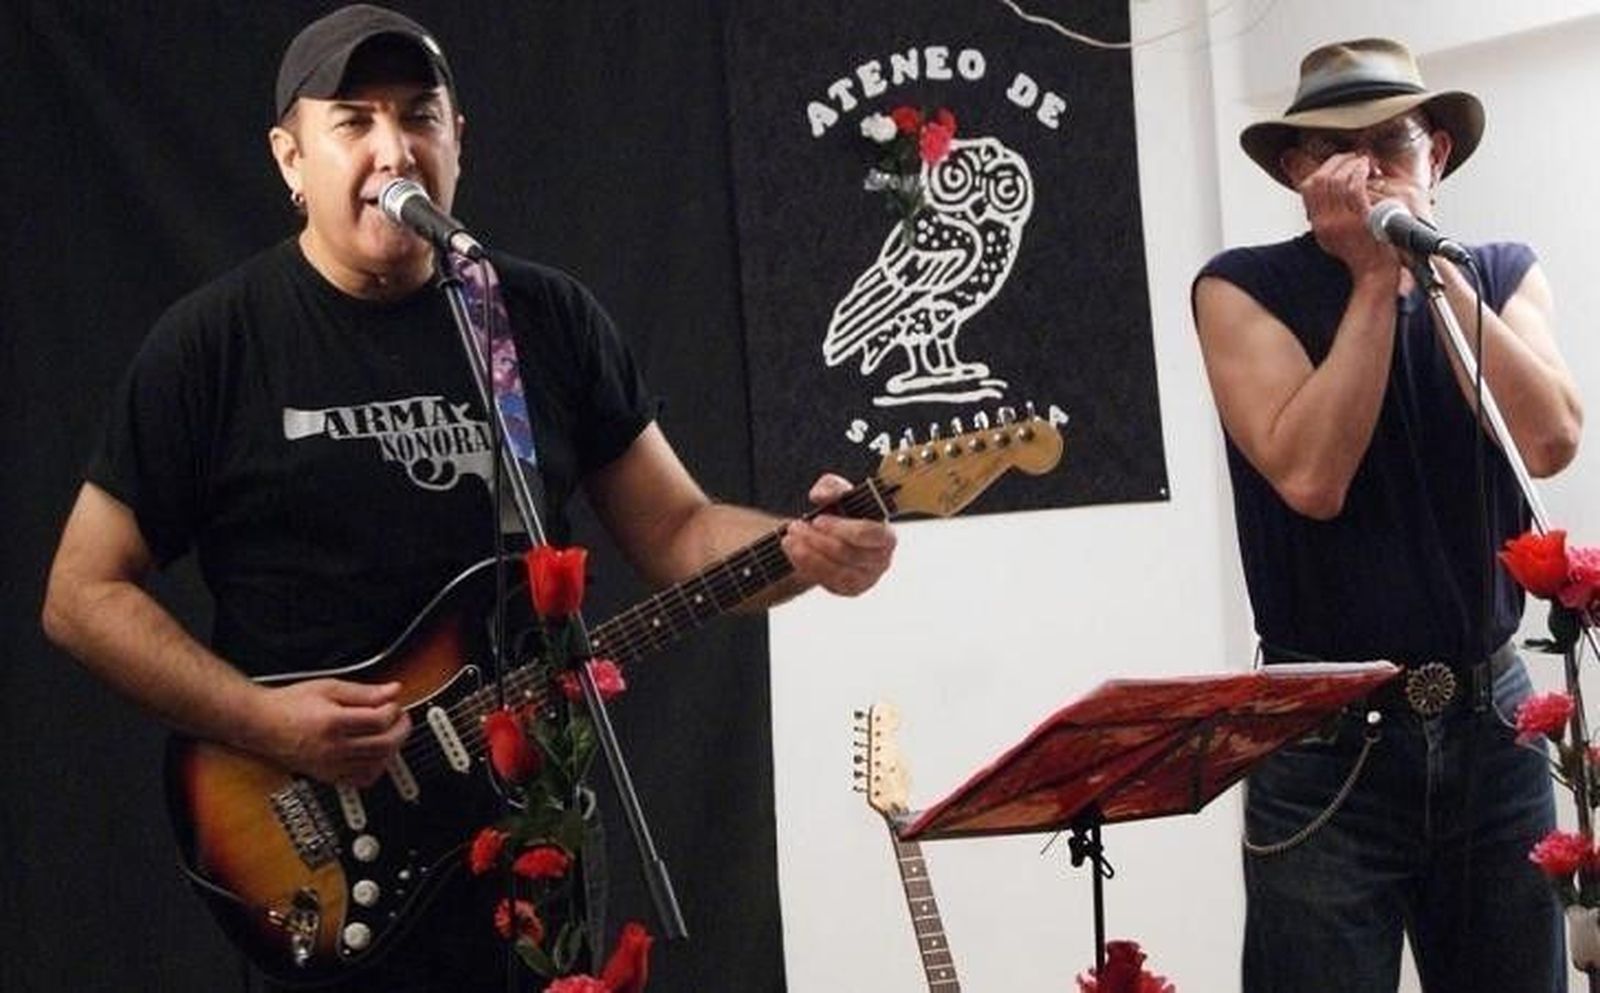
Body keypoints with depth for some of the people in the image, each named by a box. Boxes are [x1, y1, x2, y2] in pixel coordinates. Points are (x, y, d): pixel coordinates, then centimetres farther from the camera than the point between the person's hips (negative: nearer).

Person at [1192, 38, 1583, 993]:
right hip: (1324, 733, -3)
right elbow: (1310, 478, -19)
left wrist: (1436, 268, -13)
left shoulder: (1503, 275, 6)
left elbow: (1549, 441, -11)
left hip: (1492, 716, 4)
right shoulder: (1246, 289, -5)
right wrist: (1374, 279, -15)